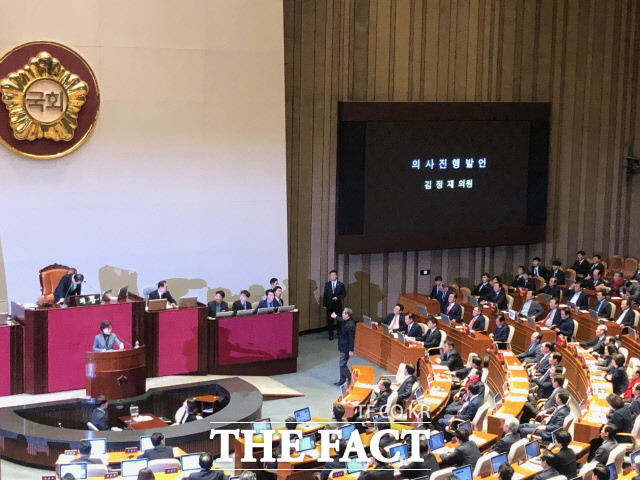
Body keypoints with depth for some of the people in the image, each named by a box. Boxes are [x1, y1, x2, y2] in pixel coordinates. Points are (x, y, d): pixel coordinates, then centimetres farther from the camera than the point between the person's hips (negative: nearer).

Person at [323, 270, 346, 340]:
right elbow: (325, 295, 5)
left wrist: (338, 297, -17)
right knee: (330, 320, 3)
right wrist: (325, 304, 2)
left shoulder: (341, 284, -1)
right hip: (329, 305, 1)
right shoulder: (327, 284, 4)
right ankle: (331, 334, 11)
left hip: (338, 305, -1)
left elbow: (344, 294, 0)